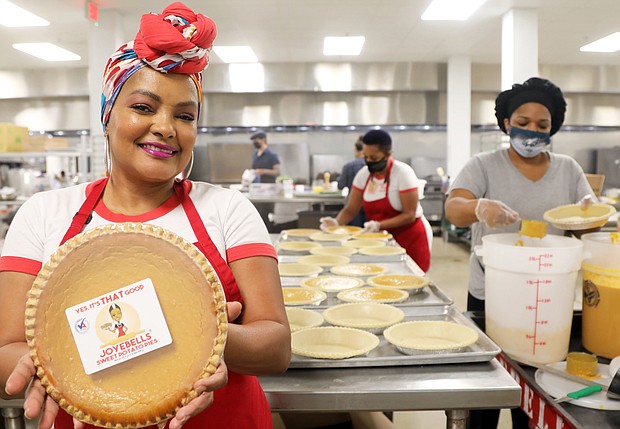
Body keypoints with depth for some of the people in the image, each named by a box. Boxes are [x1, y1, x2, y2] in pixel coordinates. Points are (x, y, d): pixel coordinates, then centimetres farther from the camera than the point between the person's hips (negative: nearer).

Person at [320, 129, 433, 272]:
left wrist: (378, 225, -30)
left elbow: (409, 215, -18)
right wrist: (336, 222, -20)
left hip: (411, 237, -4)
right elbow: (350, 209, 1)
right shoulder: (364, 174, -2)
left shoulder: (403, 173, -17)